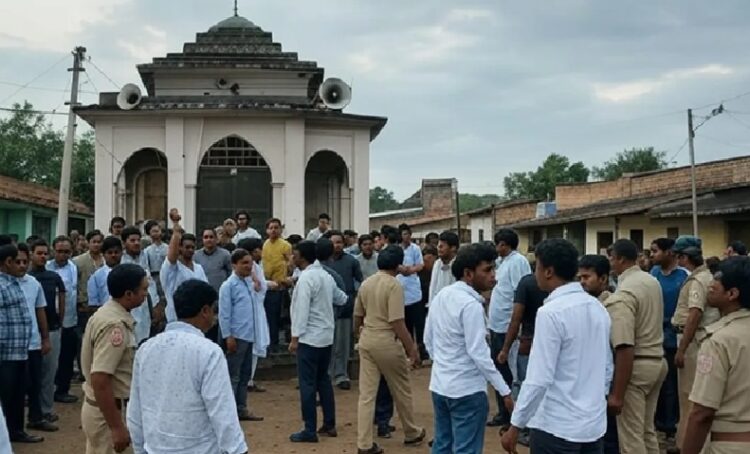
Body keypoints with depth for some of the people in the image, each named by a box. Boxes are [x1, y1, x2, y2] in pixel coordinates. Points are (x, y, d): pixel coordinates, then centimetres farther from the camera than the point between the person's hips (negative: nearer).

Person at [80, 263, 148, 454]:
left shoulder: (108, 312, 7)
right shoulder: (114, 325, -25)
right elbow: (100, 381, -29)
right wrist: (117, 427, -27)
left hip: (98, 407, 10)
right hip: (107, 412, -10)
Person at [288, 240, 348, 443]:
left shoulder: (306, 278, -15)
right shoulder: (326, 276, 10)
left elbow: (302, 309, -19)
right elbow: (341, 299, 22)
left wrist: (295, 337, -16)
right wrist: (348, 296, 44)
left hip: (309, 338, -8)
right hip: (326, 336, 9)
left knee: (308, 384, -3)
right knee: (323, 380, 17)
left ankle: (309, 430, -1)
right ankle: (329, 424, 20)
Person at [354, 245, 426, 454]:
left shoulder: (366, 284, 7)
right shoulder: (394, 285, -15)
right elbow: (397, 323, -20)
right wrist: (412, 348, -15)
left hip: (366, 340, 6)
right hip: (387, 342, -6)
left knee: (366, 394, 6)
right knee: (401, 390, 14)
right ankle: (411, 433, 31)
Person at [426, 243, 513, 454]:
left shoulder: (440, 296, 6)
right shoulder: (471, 304, -19)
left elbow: (428, 339, 13)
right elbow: (479, 354, -21)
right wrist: (504, 390, -16)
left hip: (439, 385, 8)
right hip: (467, 390, -8)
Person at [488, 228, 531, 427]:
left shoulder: (518, 262, -15)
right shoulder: (502, 262, 14)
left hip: (508, 326, -10)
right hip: (496, 324, 10)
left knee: (508, 373, -1)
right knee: (498, 370, 16)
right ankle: (503, 413, 27)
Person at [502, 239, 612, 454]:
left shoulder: (551, 312, -18)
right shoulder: (598, 308, 6)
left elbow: (539, 379, -20)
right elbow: (608, 368, 12)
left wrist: (516, 425, -12)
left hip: (556, 426, -7)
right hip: (594, 423, 7)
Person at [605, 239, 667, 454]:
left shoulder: (623, 294, -20)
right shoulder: (652, 281, 7)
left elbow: (625, 348, -26)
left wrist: (617, 394, -24)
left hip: (636, 365, -9)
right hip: (657, 360, 9)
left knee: (631, 436, 1)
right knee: (647, 430, 20)